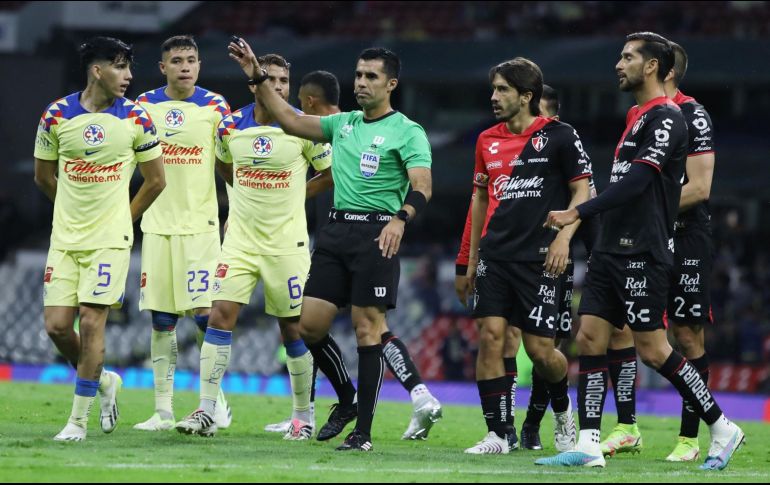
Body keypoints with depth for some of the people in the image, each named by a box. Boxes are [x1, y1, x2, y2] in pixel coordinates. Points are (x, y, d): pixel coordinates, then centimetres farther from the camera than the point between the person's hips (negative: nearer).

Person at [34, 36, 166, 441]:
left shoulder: (136, 119, -3)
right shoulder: (56, 115, -2)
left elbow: (155, 181, 8)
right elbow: (44, 176, 13)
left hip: (110, 240, -2)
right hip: (65, 238, 2)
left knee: (91, 322, -9)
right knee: (57, 325, -3)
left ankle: (79, 418, -1)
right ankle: (103, 381, 24)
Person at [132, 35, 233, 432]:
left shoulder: (215, 107, 0)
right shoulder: (143, 106, 5)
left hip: (201, 224, -2)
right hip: (157, 224, 2)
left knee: (206, 316, -9)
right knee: (161, 321, 3)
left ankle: (216, 400, 4)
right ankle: (163, 410, 6)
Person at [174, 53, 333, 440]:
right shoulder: (230, 127, 1)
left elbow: (332, 173, 3)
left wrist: (292, 196, 4)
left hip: (286, 244, -2)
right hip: (240, 240, 2)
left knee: (293, 329, 4)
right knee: (220, 316, -9)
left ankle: (303, 415, 18)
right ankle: (206, 412, -9)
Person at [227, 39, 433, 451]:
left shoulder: (407, 132, -4)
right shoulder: (344, 124, 17)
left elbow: (422, 186, -16)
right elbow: (290, 120, 19)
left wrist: (401, 219, -35)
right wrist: (257, 78, 11)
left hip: (375, 234, -6)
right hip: (335, 230, 7)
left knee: (367, 328, -7)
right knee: (310, 324, 2)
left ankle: (363, 431, -4)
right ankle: (347, 397, 23)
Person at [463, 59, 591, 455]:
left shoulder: (559, 136, -3)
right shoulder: (488, 140, 11)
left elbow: (582, 191, -1)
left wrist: (563, 237, -14)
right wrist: (473, 254, 17)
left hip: (538, 258, -4)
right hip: (495, 255, 4)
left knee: (539, 349, -4)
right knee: (490, 337, -9)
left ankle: (562, 409, 27)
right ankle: (497, 434, -5)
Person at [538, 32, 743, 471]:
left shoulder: (666, 117, -13)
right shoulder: (638, 115, 16)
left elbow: (638, 180, -22)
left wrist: (578, 212, -25)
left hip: (643, 253, -9)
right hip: (613, 249, 9)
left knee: (653, 349, -7)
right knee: (590, 338, 1)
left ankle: (722, 429, 6)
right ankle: (589, 447, 0)